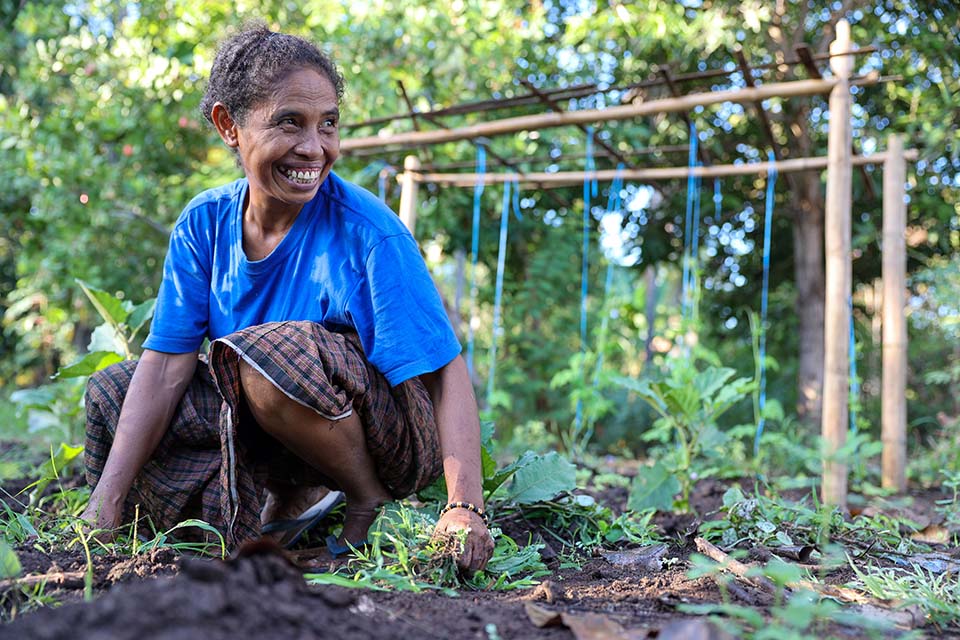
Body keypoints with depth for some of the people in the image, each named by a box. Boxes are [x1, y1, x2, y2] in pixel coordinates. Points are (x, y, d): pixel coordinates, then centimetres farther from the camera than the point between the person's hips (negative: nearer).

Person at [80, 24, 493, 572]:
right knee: (110, 394, -2)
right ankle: (291, 497, 5)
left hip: (396, 438, -6)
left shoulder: (370, 233, -22)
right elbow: (166, 365, -8)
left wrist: (466, 507, -35)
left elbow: (447, 371, -23)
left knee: (271, 352, -35)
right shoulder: (205, 223, -6)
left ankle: (368, 498, -8)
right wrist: (105, 508, -16)